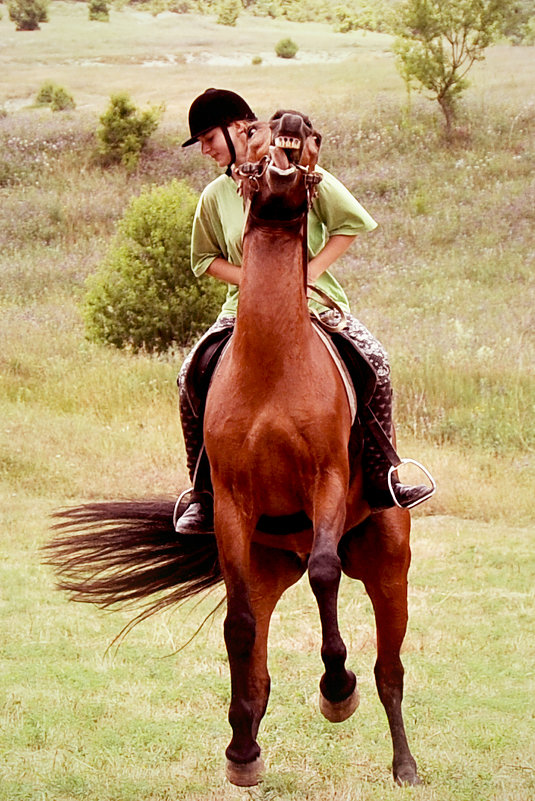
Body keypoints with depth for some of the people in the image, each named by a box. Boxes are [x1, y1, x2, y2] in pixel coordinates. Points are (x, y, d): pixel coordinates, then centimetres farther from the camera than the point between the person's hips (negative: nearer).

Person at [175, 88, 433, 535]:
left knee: (373, 362, -27)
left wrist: (310, 271, -12)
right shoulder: (216, 197, 6)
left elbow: (352, 222, -1)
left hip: (315, 299, -2)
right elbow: (206, 259, 15)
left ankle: (379, 483, -14)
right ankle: (204, 495, -11)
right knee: (194, 374, -23)